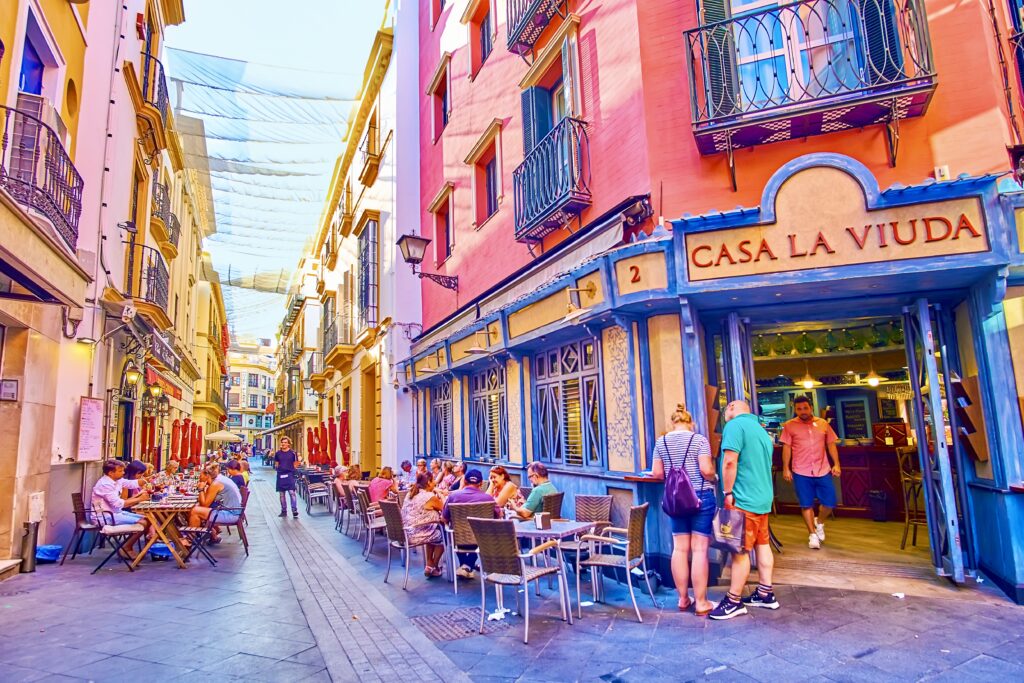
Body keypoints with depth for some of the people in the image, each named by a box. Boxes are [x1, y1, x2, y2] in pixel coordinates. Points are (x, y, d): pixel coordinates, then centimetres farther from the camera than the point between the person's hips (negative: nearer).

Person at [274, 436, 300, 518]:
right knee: (281, 494, 9)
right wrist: (276, 467, 1)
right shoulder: (278, 453, 8)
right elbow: (276, 464, 17)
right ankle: (284, 511, 19)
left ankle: (295, 511, -9)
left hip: (289, 474, -3)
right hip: (280, 474, 4)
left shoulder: (292, 453, 0)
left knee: (292, 492, -11)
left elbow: (295, 464, 7)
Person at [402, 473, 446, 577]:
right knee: (442, 535, 20)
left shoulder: (409, 494, 8)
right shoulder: (431, 497, -13)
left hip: (405, 533, 7)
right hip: (417, 535, -7)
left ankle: (429, 565, 33)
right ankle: (434, 567, 32)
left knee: (433, 531, 30)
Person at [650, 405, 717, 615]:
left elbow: (656, 473, 3)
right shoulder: (699, 439, -7)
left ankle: (683, 599, 18)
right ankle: (701, 602, 6)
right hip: (701, 497, -3)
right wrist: (714, 476, 6)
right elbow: (706, 470, -15)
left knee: (680, 548, 9)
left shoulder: (661, 442, 4)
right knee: (699, 550, 0)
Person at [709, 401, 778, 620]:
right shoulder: (760, 429, 16)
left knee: (740, 551, -3)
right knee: (762, 545, 15)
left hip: (743, 499, -10)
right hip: (762, 496, 10)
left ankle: (733, 601, 3)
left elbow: (730, 462, -23)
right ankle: (766, 594, 24)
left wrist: (728, 493, -16)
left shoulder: (735, 425, -13)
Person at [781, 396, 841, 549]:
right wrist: (786, 468, -5)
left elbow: (831, 445, 9)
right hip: (801, 472, -2)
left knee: (830, 503, 5)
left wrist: (836, 464, 1)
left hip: (823, 470, 2)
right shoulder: (789, 425, -1)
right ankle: (812, 534, 17)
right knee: (806, 504, 3)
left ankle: (819, 522, 34)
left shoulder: (823, 424, 7)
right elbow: (786, 448, -1)